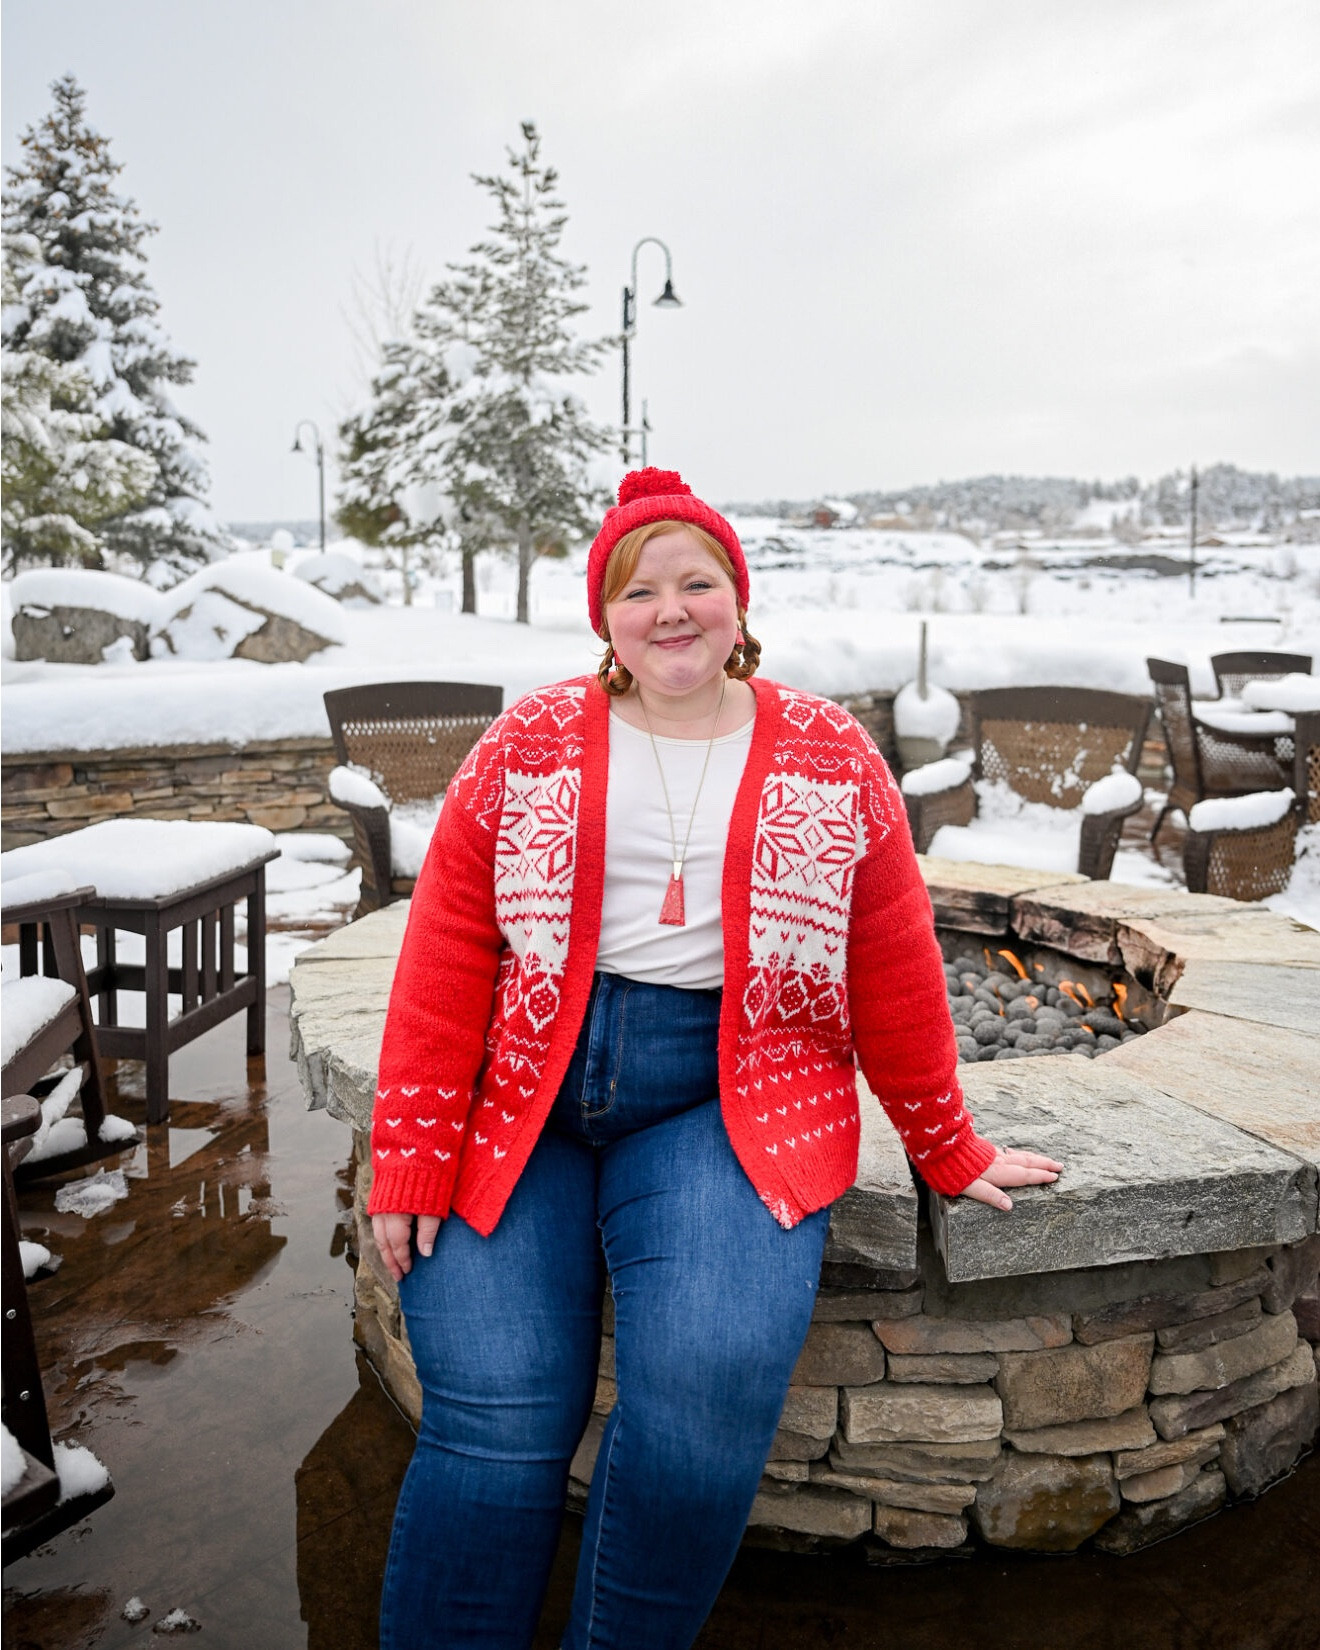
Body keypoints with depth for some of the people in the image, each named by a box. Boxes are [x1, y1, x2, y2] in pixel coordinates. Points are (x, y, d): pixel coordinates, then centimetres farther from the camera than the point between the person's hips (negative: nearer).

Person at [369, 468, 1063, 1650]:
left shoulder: (834, 762, 5)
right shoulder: (529, 747, 4)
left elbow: (895, 978, 8)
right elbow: (446, 958, 1)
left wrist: (949, 1153, 14)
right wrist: (413, 1159, -5)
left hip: (727, 1100, 0)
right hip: (524, 1099, 1)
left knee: (709, 1387, -24)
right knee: (494, 1419, -13)